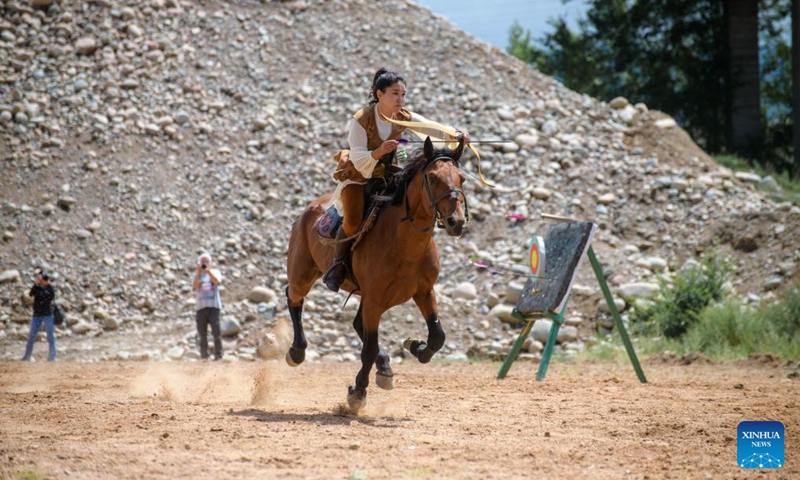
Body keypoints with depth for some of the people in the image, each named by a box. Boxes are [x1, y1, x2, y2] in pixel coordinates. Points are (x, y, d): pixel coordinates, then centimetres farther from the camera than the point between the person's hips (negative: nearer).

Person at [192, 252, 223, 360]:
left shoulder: (215, 272, 12)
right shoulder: (196, 275, 14)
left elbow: (217, 281, -9)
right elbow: (195, 285, -5)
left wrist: (208, 271, -20)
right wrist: (198, 272, -14)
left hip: (214, 306, -2)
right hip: (201, 306, 2)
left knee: (216, 331, -10)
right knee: (202, 334, 0)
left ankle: (218, 355, -10)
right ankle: (204, 355, 3)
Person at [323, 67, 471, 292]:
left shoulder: (403, 117, -6)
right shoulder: (361, 120, -21)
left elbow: (432, 128, -20)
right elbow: (359, 161, -24)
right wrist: (379, 151, -44)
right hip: (358, 178, -6)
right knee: (353, 221, -27)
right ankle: (337, 265, -4)